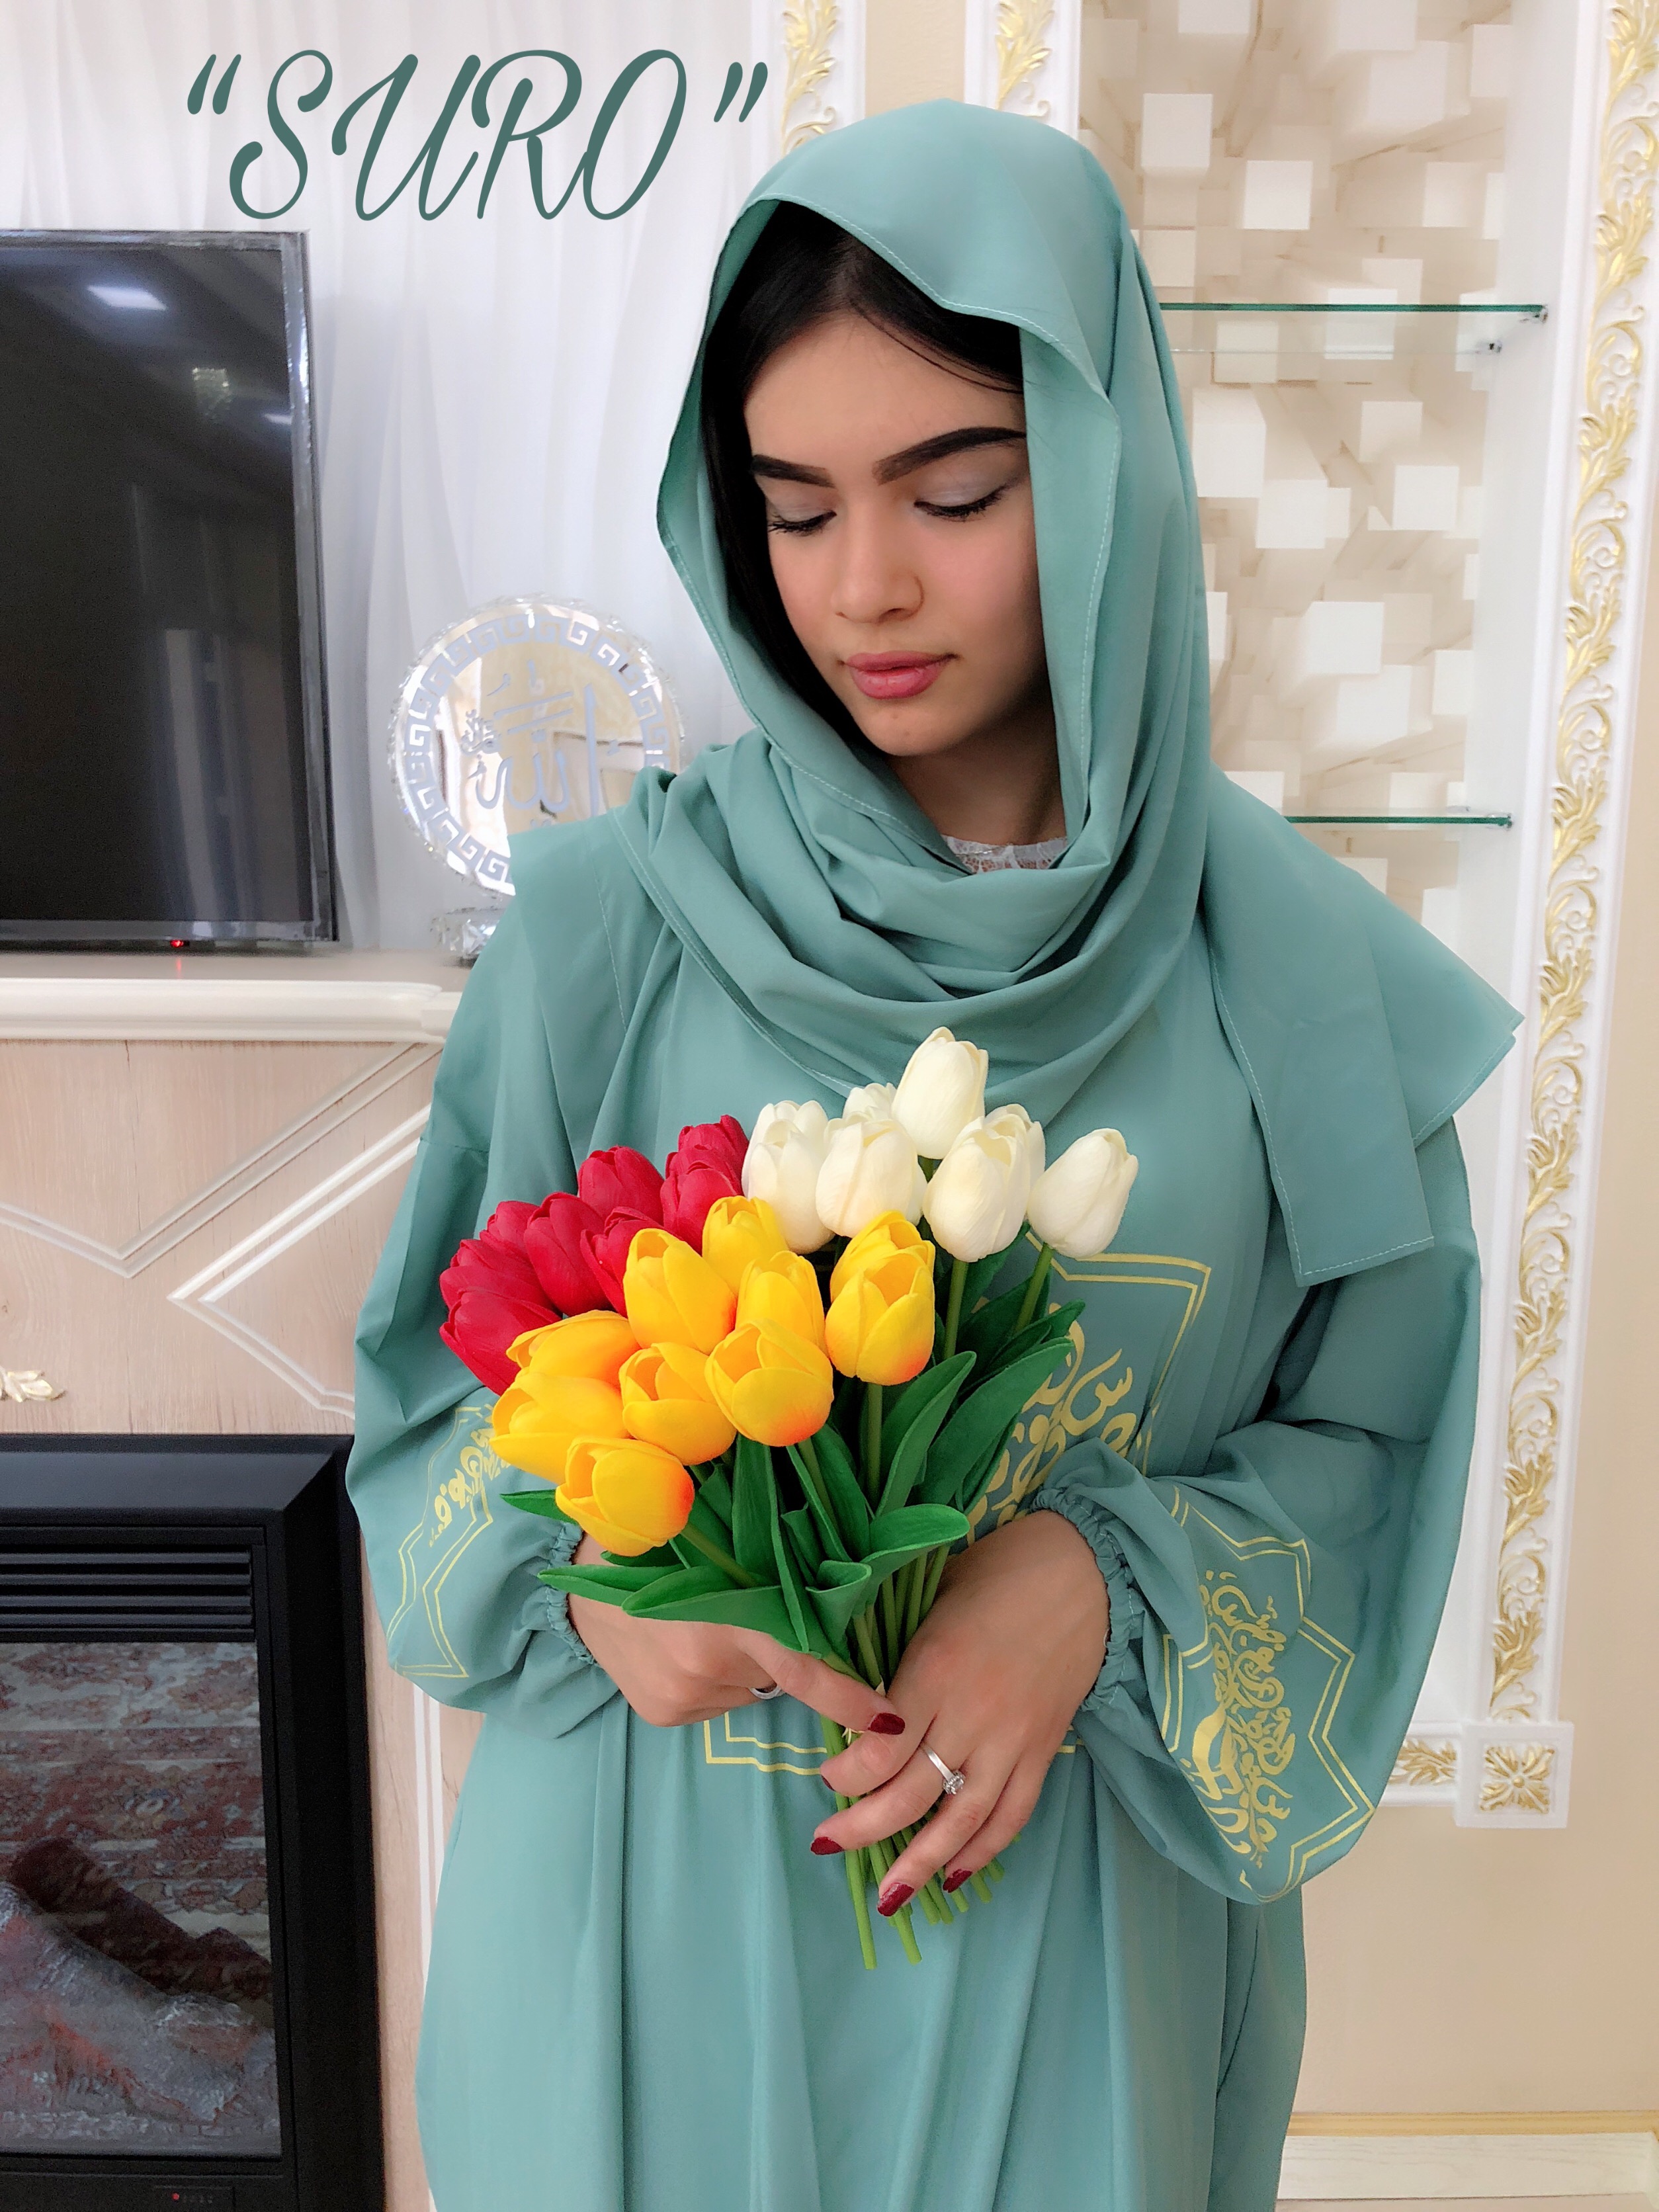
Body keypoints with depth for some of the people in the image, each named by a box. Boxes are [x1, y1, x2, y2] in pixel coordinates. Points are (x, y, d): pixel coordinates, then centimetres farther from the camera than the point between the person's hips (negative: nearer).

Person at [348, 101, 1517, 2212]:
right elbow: (445, 1375, -2)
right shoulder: (609, 918, -12)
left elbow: (1365, 1439, -1)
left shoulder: (1289, 964, -10)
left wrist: (1103, 1587, -18)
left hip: (1077, 1908, 1)